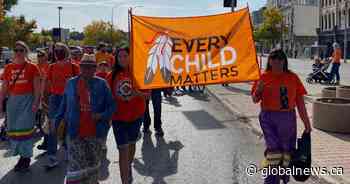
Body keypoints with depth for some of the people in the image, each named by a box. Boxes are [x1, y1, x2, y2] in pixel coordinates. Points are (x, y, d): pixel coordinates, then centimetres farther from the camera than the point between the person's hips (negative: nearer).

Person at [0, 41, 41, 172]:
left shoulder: (32, 67, -2)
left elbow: (37, 87, -4)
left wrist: (36, 102, -12)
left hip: (27, 99, -4)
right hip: (13, 100, 5)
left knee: (25, 127, -6)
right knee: (14, 128, 8)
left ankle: (26, 157, 6)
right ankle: (22, 154, 23)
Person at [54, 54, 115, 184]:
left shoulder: (101, 84, -2)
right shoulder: (71, 83, 4)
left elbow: (111, 105, -2)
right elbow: (64, 105, 12)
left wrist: (102, 115, -19)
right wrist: (57, 120, 7)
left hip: (95, 133, 0)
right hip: (75, 133, 0)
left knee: (93, 164, 17)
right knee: (76, 166, -1)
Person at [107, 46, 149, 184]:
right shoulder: (112, 75, -4)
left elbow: (146, 94, -3)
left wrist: (137, 93, -23)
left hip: (136, 115, 1)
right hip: (118, 117, -1)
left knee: (131, 144, 21)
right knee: (123, 150, -3)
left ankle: (129, 167, 47)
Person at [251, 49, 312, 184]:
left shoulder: (292, 77, 5)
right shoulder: (263, 77, 0)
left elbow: (300, 101, 5)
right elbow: (255, 100, 4)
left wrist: (306, 123, 5)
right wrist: (258, 90, -18)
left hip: (288, 118, 3)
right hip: (268, 118, -2)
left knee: (287, 151, 11)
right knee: (273, 149, -9)